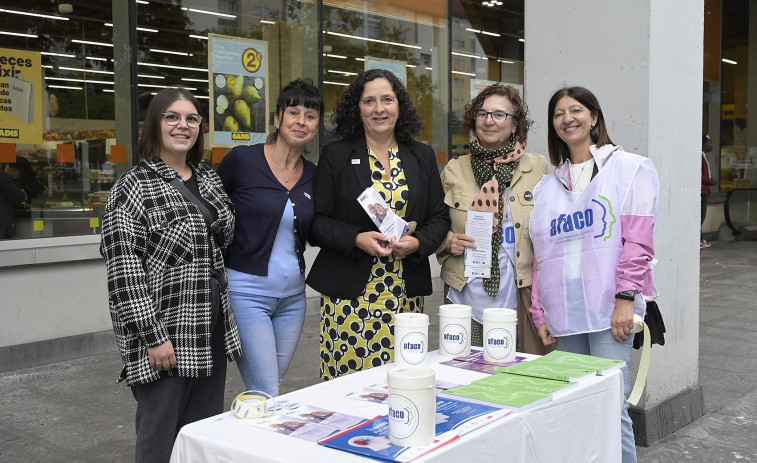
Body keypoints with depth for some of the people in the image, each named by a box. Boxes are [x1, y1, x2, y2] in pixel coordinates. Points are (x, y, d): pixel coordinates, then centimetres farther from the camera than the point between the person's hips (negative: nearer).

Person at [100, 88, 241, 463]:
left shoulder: (209, 178, 11)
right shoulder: (134, 187, -9)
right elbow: (123, 269, -14)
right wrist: (152, 336, -18)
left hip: (212, 328, 6)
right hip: (164, 331, -6)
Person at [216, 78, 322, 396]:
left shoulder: (313, 175, 5)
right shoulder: (242, 160, -9)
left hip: (293, 296, 5)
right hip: (246, 292, -5)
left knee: (270, 390, 16)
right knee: (267, 397, -7)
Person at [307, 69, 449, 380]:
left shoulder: (423, 157, 12)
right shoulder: (335, 155, 3)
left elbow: (439, 218, 11)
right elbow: (317, 222, 0)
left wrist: (417, 243, -9)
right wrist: (357, 239, -17)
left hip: (406, 293, 2)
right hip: (348, 293, -2)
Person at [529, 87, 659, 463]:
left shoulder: (630, 168, 5)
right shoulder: (547, 186, 18)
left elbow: (638, 240, -4)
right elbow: (541, 255, 15)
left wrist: (625, 298, -13)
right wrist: (540, 313, 9)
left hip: (609, 310, -4)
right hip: (564, 314, 4)